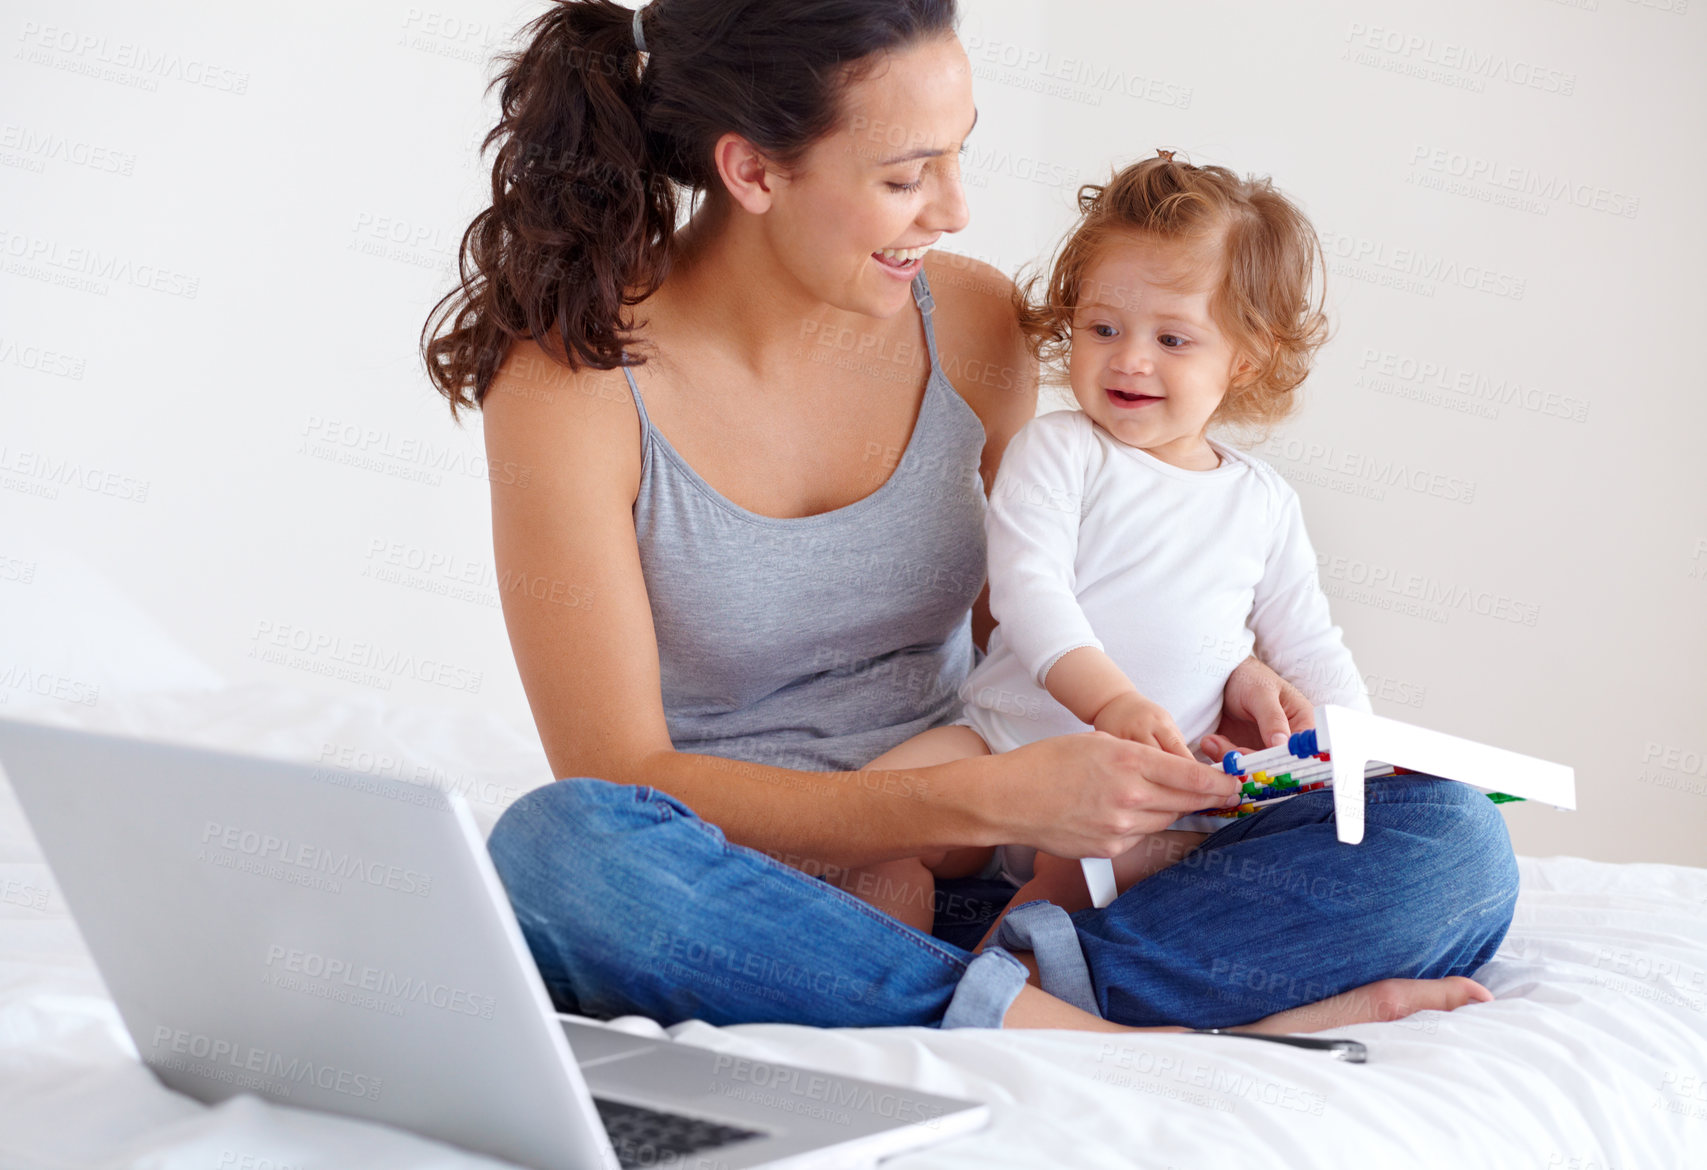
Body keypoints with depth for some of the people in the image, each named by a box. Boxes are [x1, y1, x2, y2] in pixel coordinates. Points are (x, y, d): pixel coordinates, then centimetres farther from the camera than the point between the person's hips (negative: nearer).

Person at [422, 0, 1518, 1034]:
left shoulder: (973, 321, 2)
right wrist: (994, 801, -25)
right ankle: (1081, 1033, -31)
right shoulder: (568, 384, -11)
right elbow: (622, 784, -17)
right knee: (551, 847, -39)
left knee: (1450, 847, -12)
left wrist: (1205, 684, -5)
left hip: (954, 903, 4)